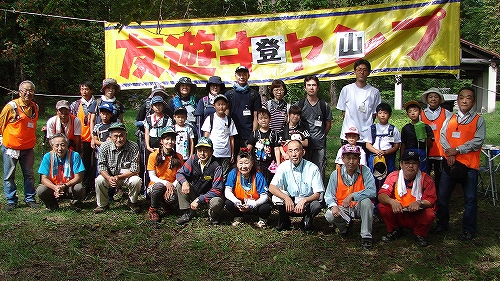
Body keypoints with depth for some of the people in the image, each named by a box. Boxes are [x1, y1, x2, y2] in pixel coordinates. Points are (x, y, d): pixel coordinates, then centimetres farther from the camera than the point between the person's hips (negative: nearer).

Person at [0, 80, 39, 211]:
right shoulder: (12, 106, -10)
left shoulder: (35, 107, 7)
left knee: (29, 175, 11)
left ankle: (30, 199, 22)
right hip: (11, 147, -4)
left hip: (28, 147, 4)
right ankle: (11, 201, 16)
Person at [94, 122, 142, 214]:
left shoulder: (134, 147, -17)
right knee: (99, 181, -26)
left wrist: (119, 177, -29)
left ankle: (132, 202, 1)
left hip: (127, 176, -1)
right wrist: (109, 178, -29)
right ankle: (103, 204, 1)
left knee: (136, 181, -31)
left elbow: (135, 169, -19)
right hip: (110, 176, 2)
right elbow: (101, 166, -9)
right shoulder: (104, 146, -10)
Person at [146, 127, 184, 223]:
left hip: (171, 187, 1)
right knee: (159, 186, -37)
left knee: (173, 199, -34)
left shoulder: (178, 157, 2)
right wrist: (166, 183, -22)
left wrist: (172, 186, -19)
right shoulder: (154, 156, -2)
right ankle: (153, 210, -10)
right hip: (155, 187, 0)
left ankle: (165, 202, 7)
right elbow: (152, 177, -6)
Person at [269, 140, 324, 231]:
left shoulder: (312, 168, -12)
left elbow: (317, 195, -12)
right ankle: (284, 221, 0)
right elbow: (271, 187, -17)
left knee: (317, 205, -33)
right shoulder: (283, 167, -7)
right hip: (289, 203, 2)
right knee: (276, 197, -27)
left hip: (306, 204, -2)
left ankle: (307, 219, 1)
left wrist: (304, 200, -32)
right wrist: (286, 198, -34)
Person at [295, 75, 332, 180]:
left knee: (319, 172, 1)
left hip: (320, 145, 1)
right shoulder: (299, 104, 5)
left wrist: (321, 136, 10)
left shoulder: (324, 105, 7)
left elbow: (328, 124, 15)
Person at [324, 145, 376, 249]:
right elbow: (329, 195, -3)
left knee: (366, 201, -34)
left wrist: (352, 196, -32)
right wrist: (333, 205, -25)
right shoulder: (336, 174, -4)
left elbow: (372, 192, -23)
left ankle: (366, 235, -18)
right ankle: (344, 227, 11)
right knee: (329, 216, -27)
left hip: (360, 207, -1)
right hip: (343, 208, 2)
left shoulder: (365, 171, -10)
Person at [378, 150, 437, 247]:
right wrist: (392, 201, -38)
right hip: (398, 213, 1)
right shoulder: (394, 176, -6)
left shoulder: (426, 179, -7)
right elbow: (381, 194, -16)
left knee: (429, 214, -31)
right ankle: (394, 231, 6)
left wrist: (419, 203, -34)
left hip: (418, 215, -1)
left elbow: (431, 200, -11)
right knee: (382, 207, -24)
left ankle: (420, 235, 3)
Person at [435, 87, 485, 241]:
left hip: (469, 164, -3)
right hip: (450, 163, 4)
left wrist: (457, 150, -13)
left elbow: (477, 142, -10)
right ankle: (442, 223, 25)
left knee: (470, 199, 2)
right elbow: (442, 137, 3)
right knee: (442, 196, 9)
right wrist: (449, 154, -13)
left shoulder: (479, 120, 0)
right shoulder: (450, 119, 12)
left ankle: (468, 229, 15)